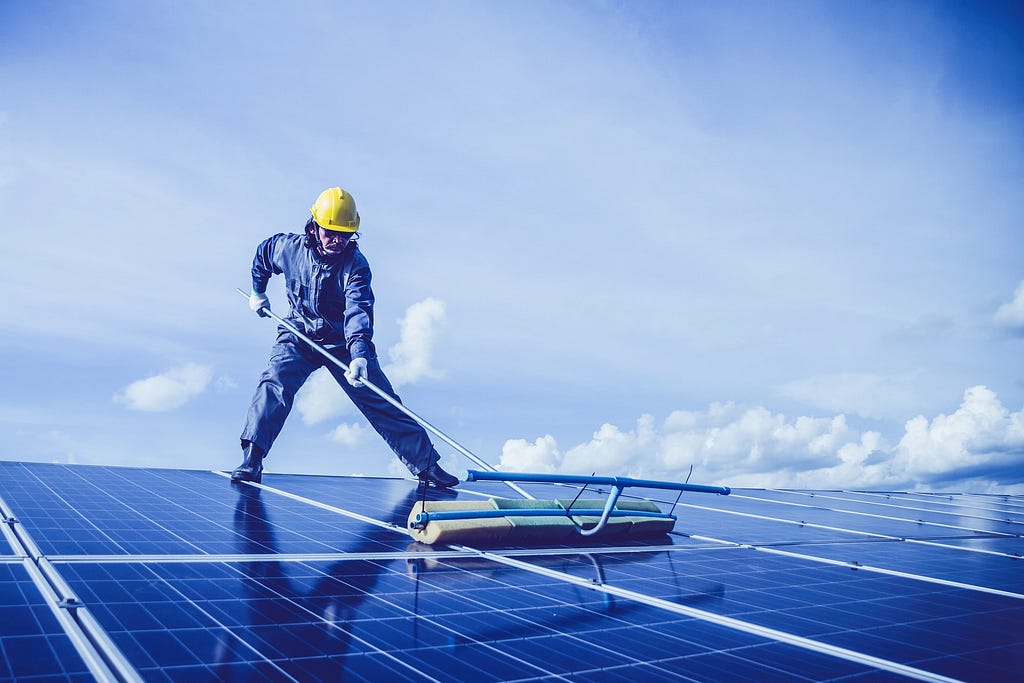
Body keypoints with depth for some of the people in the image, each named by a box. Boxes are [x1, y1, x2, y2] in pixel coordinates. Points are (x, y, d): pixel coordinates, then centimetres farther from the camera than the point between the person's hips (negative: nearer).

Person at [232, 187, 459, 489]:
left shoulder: (355, 264, -20)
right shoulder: (289, 247, -11)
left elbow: (358, 311, -35)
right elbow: (262, 254, 14)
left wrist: (359, 355, -49)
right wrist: (258, 292, 21)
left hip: (343, 343, -1)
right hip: (299, 338, 1)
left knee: (382, 403, -3)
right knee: (274, 383, -27)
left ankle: (426, 464, 6)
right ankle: (251, 459, -23)